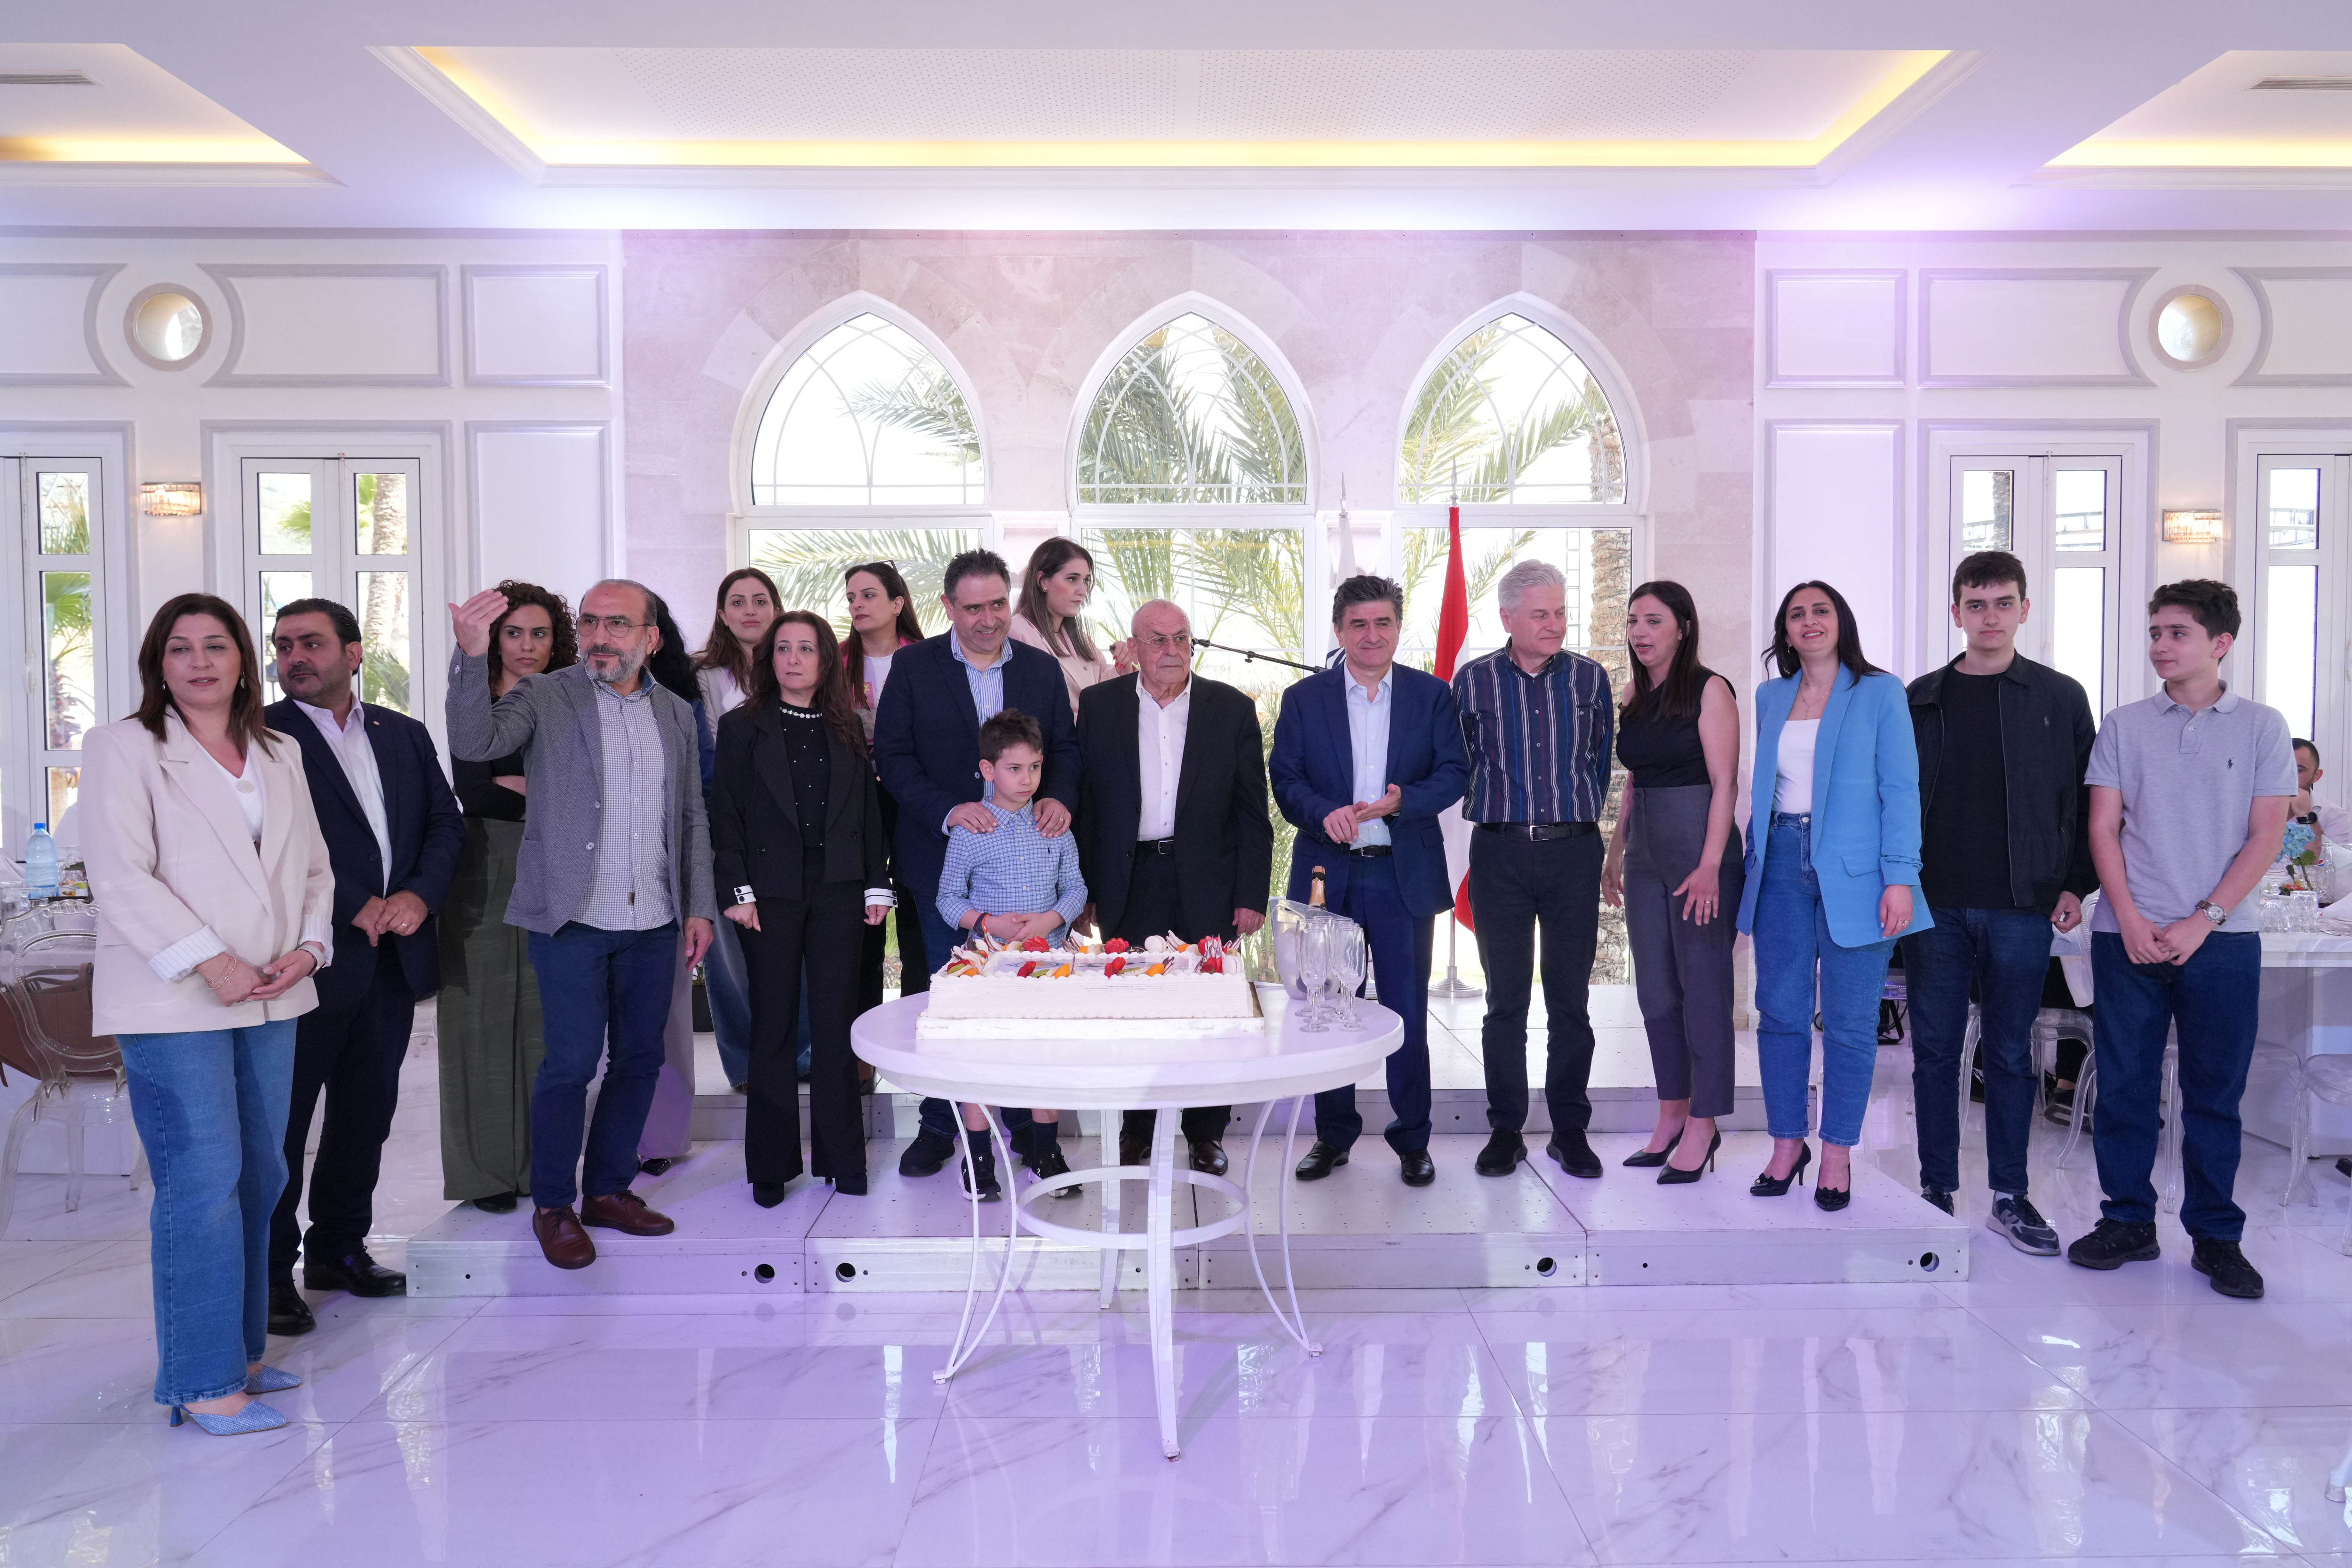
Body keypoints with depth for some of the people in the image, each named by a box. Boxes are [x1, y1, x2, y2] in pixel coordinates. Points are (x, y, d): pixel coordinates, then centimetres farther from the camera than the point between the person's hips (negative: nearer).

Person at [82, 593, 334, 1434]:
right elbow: (121, 876, -11)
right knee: (203, 1183, -7)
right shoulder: (120, 747, -1)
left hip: (270, 999, 6)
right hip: (175, 1004, -6)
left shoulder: (280, 756, 16)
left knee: (261, 1176, 10)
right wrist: (210, 962, -17)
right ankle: (204, 1381, 1)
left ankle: (238, 1349, 23)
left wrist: (309, 945, -2)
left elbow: (314, 867, 16)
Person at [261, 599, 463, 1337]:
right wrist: (356, 907, -15)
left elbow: (446, 822, 9)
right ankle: (270, 1270, 13)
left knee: (367, 1110, 14)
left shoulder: (404, 735, 13)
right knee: (283, 1117, 2)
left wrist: (419, 896, -8)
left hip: (394, 956, 5)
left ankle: (339, 1247, 28)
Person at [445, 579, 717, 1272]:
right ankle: (553, 1206, 16)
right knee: (571, 1064, -2)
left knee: (639, 1059, 11)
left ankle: (609, 1189, 27)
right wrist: (472, 656, -33)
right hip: (575, 919, -4)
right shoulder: (546, 698, -2)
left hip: (653, 922, 4)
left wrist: (700, 906, 8)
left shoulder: (676, 713, 10)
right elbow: (473, 742, -19)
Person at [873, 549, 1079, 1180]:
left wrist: (1059, 797, -12)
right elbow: (893, 755, -5)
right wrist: (948, 810, -18)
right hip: (943, 859, -1)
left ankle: (1025, 1116, 22)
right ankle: (940, 1125, 21)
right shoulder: (913, 666, 0)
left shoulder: (1043, 669, 7)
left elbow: (1065, 747, 9)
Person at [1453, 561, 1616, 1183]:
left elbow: (1602, 759, 14)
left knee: (1571, 999, 5)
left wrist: (1582, 818, 11)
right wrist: (1494, 812, 9)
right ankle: (1505, 1131, 14)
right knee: (1506, 1001, 4)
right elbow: (1458, 764, 11)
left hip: (1574, 851, 1)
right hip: (1500, 853, -1)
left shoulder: (1590, 678, 5)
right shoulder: (1473, 680, 2)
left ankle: (1570, 1131, 16)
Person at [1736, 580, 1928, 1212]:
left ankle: (1837, 1155, 13)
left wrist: (1900, 878, -12)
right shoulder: (1770, 697, 14)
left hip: (1853, 871, -4)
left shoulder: (1880, 693, 1)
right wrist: (1755, 861, 11)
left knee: (1849, 1022, 2)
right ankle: (1787, 1145, 17)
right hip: (1783, 864, 4)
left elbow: (1901, 790, -4)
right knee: (1780, 1012, 5)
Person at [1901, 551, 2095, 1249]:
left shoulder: (2060, 698, 5)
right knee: (1935, 1049, 6)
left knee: (2010, 1052, 7)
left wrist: (2075, 884, -1)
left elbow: (2084, 798, 6)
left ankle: (2010, 1196, 17)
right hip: (1935, 903, 1)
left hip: (2021, 905, -1)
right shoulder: (1923, 699, 8)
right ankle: (1937, 1189, 16)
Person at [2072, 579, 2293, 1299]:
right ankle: (2128, 1220, 16)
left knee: (2215, 1091, 5)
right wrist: (2130, 920, -8)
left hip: (2221, 937, -1)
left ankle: (2215, 1235, 16)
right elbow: (2103, 829, 4)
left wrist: (2200, 921, -10)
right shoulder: (2123, 726, 7)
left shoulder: (2261, 727, 4)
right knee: (2124, 1083, 4)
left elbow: (2264, 839, -1)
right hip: (2129, 935, 1)